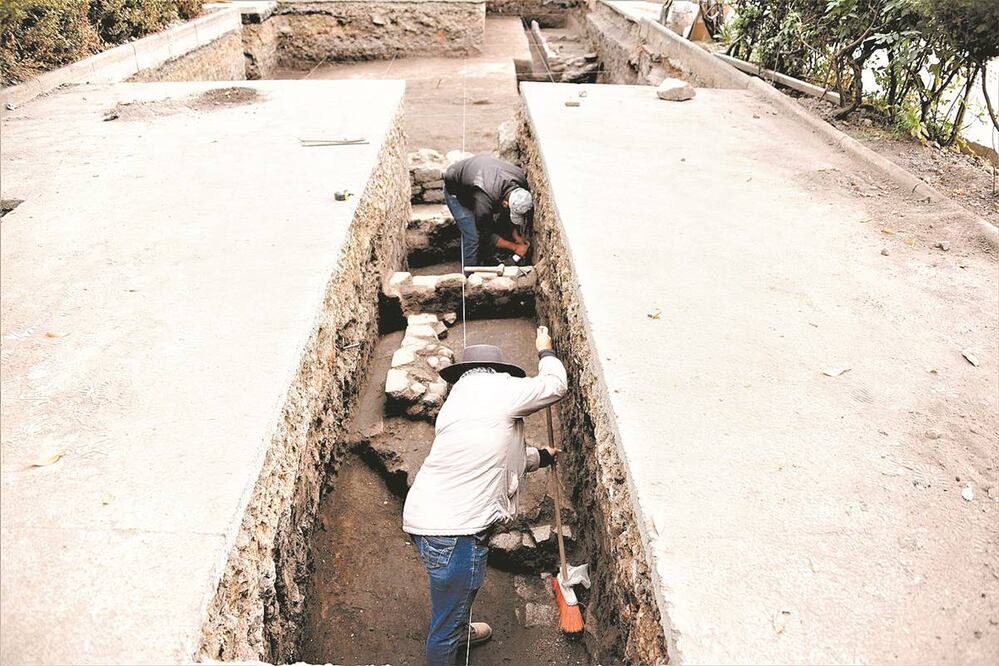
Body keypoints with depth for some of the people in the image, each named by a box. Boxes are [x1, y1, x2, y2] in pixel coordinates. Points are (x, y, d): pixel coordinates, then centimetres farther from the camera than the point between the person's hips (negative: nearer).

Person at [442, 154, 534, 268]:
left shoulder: (521, 177, -26)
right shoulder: (484, 202, -43)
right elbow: (486, 236, -26)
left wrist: (516, 236, -9)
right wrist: (515, 247, -19)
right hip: (455, 190, -6)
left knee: (492, 225, 7)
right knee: (473, 238, -12)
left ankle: (489, 263, 29)